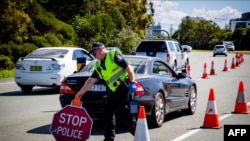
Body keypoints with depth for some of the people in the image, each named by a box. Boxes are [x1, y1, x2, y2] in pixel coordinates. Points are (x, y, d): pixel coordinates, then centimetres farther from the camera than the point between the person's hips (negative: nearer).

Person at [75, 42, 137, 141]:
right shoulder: (98, 65, 13)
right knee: (108, 113, 7)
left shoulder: (114, 56, -11)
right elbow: (91, 80, 17)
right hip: (113, 91, 9)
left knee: (124, 113, -9)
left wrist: (132, 83, -20)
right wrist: (81, 92, 16)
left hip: (123, 88, -8)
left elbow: (129, 68, -13)